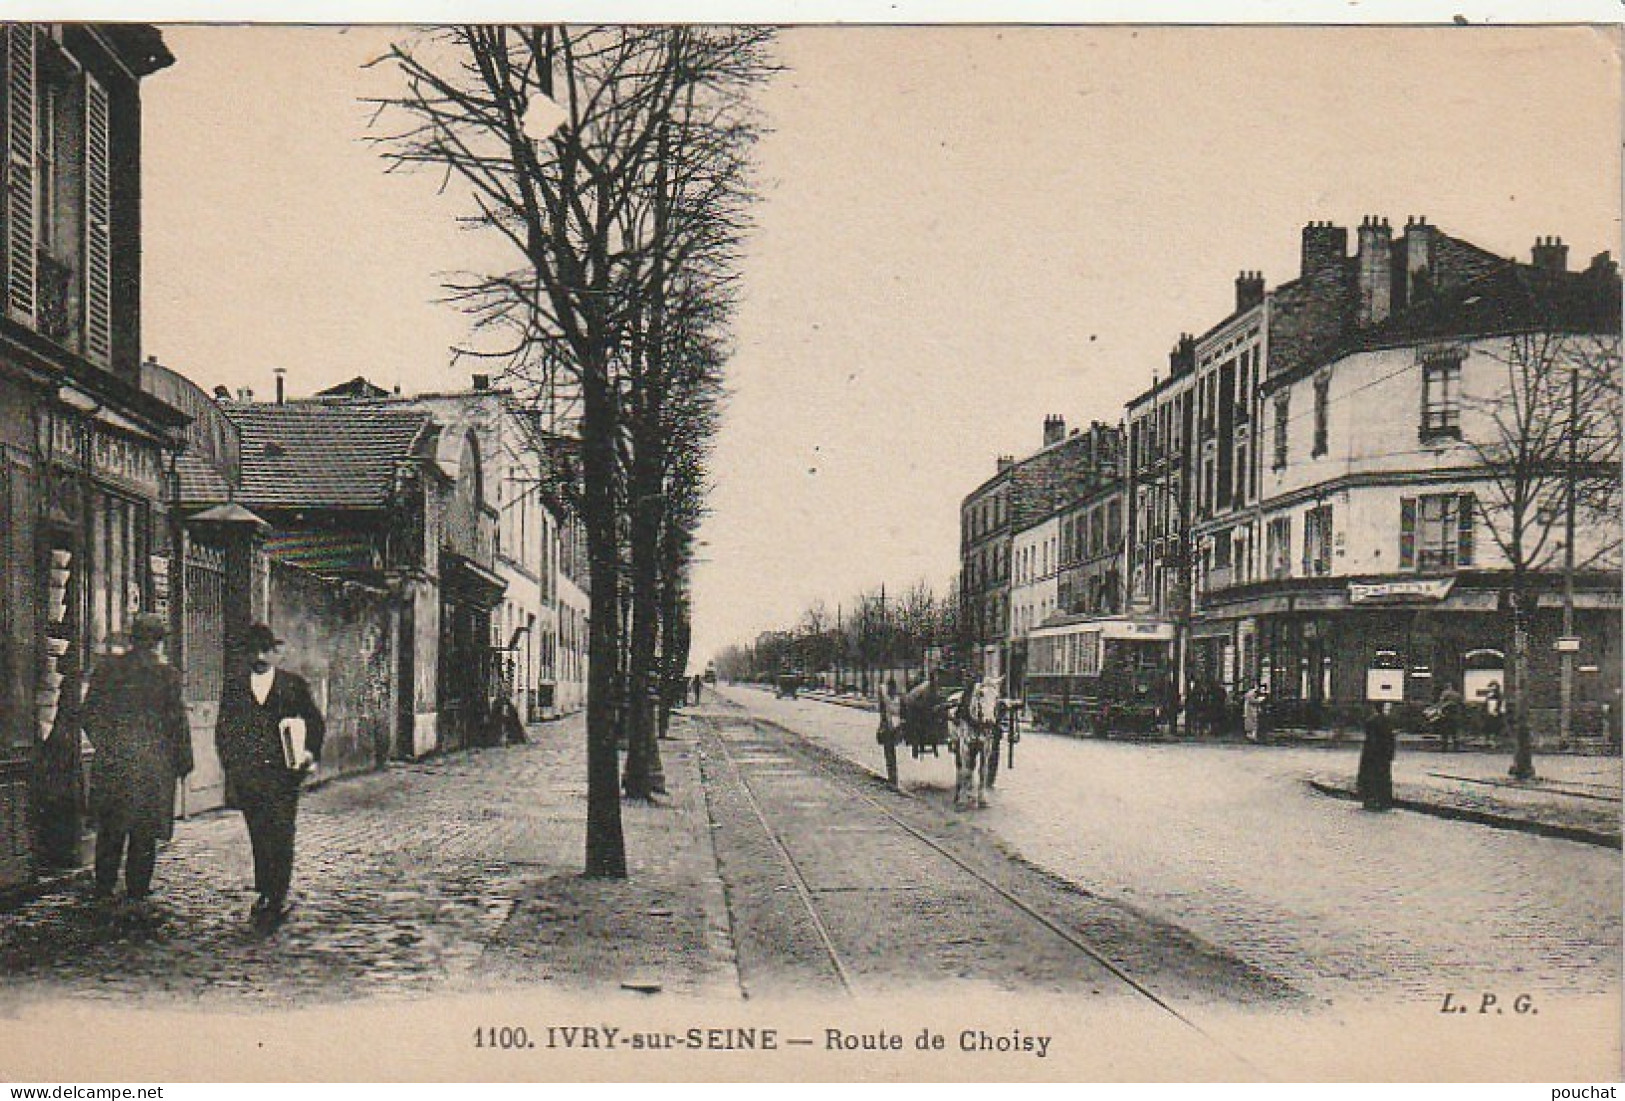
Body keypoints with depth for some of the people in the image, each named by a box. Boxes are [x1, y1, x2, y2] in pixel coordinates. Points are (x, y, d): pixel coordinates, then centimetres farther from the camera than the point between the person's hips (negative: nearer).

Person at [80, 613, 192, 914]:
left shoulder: (107, 667, 1)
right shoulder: (167, 674, -6)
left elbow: (90, 712, 5)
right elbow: (178, 722, -3)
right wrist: (183, 762, 7)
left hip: (111, 762, 2)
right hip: (153, 764, -2)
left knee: (109, 830, 14)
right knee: (144, 833, 6)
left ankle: (104, 890, 17)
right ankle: (136, 894, 8)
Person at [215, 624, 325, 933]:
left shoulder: (293, 684, 6)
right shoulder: (234, 684, 11)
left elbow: (315, 721, 11)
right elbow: (223, 727, 13)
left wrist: (310, 752, -3)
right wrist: (229, 764, 4)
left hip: (283, 772, -2)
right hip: (246, 774, 2)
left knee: (281, 837, -7)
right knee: (259, 837, 9)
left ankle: (276, 900, -3)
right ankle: (265, 894, 22)